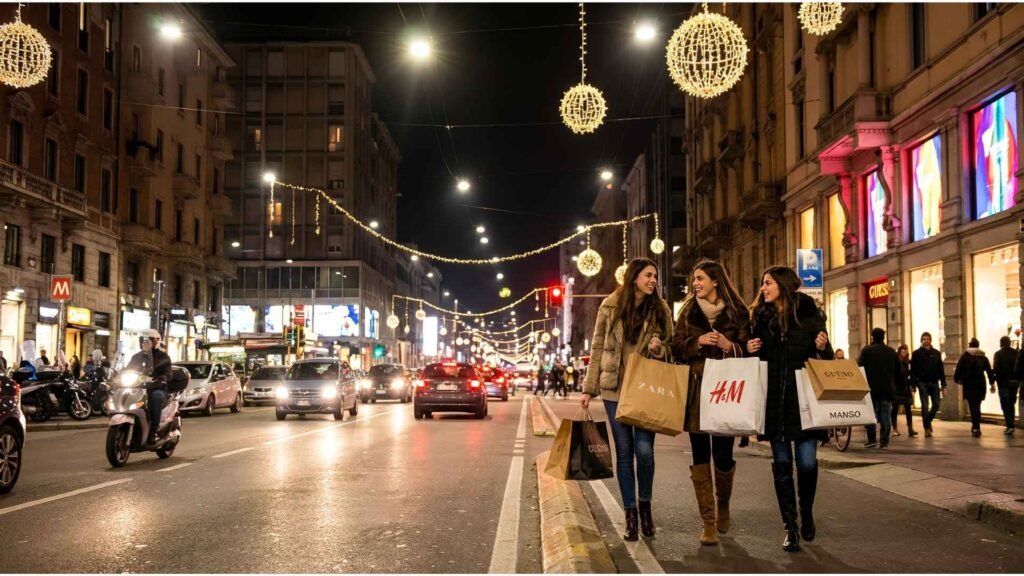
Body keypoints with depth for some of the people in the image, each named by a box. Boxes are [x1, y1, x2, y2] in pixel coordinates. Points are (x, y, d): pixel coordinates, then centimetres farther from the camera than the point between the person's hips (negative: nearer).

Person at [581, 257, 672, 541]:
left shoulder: (660, 309, 4)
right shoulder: (610, 307, 2)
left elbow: (670, 350, 11)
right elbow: (597, 349, 5)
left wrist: (659, 349, -13)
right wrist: (589, 388, 2)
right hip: (615, 389, 0)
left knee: (644, 449, -9)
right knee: (624, 452, 4)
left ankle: (645, 506, 16)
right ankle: (630, 515, 13)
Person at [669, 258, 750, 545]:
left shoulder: (737, 312, 4)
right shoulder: (688, 312, 10)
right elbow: (676, 349, 6)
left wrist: (729, 345, -15)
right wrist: (698, 342, -11)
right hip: (696, 391, 2)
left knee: (723, 455, -2)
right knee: (700, 456, -1)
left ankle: (723, 504, 28)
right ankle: (707, 520, 5)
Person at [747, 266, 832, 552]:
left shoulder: (809, 315, 0)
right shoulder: (760, 317, 7)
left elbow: (827, 360, 6)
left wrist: (824, 348, -15)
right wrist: (749, 349, -5)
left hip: (803, 398, -2)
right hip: (773, 399, 2)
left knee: (807, 461, -6)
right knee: (781, 463, 4)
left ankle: (807, 512, 22)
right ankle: (790, 527, 13)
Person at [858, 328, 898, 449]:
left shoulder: (866, 350, -5)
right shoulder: (892, 352, 8)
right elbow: (898, 371, 12)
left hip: (871, 387, -3)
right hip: (887, 389, 3)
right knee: (885, 415, 5)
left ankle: (872, 439, 0)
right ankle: (884, 441, 2)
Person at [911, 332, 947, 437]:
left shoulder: (936, 353, 9)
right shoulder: (916, 353, 1)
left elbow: (941, 370, 9)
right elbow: (912, 370, -1)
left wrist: (943, 385, 4)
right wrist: (913, 385, -7)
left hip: (934, 382, 3)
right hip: (922, 383, -3)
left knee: (936, 405, 1)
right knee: (925, 406, -5)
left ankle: (928, 421, 27)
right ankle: (927, 428, 1)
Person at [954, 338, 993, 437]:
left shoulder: (965, 356, -2)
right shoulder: (983, 357, 9)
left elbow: (959, 369, -8)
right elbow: (989, 370, 7)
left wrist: (956, 379, 5)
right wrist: (992, 382, 10)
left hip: (969, 385, -3)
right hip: (980, 384, 3)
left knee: (973, 406, -4)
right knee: (977, 406, 14)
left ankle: (976, 428, -12)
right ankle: (976, 427, 16)